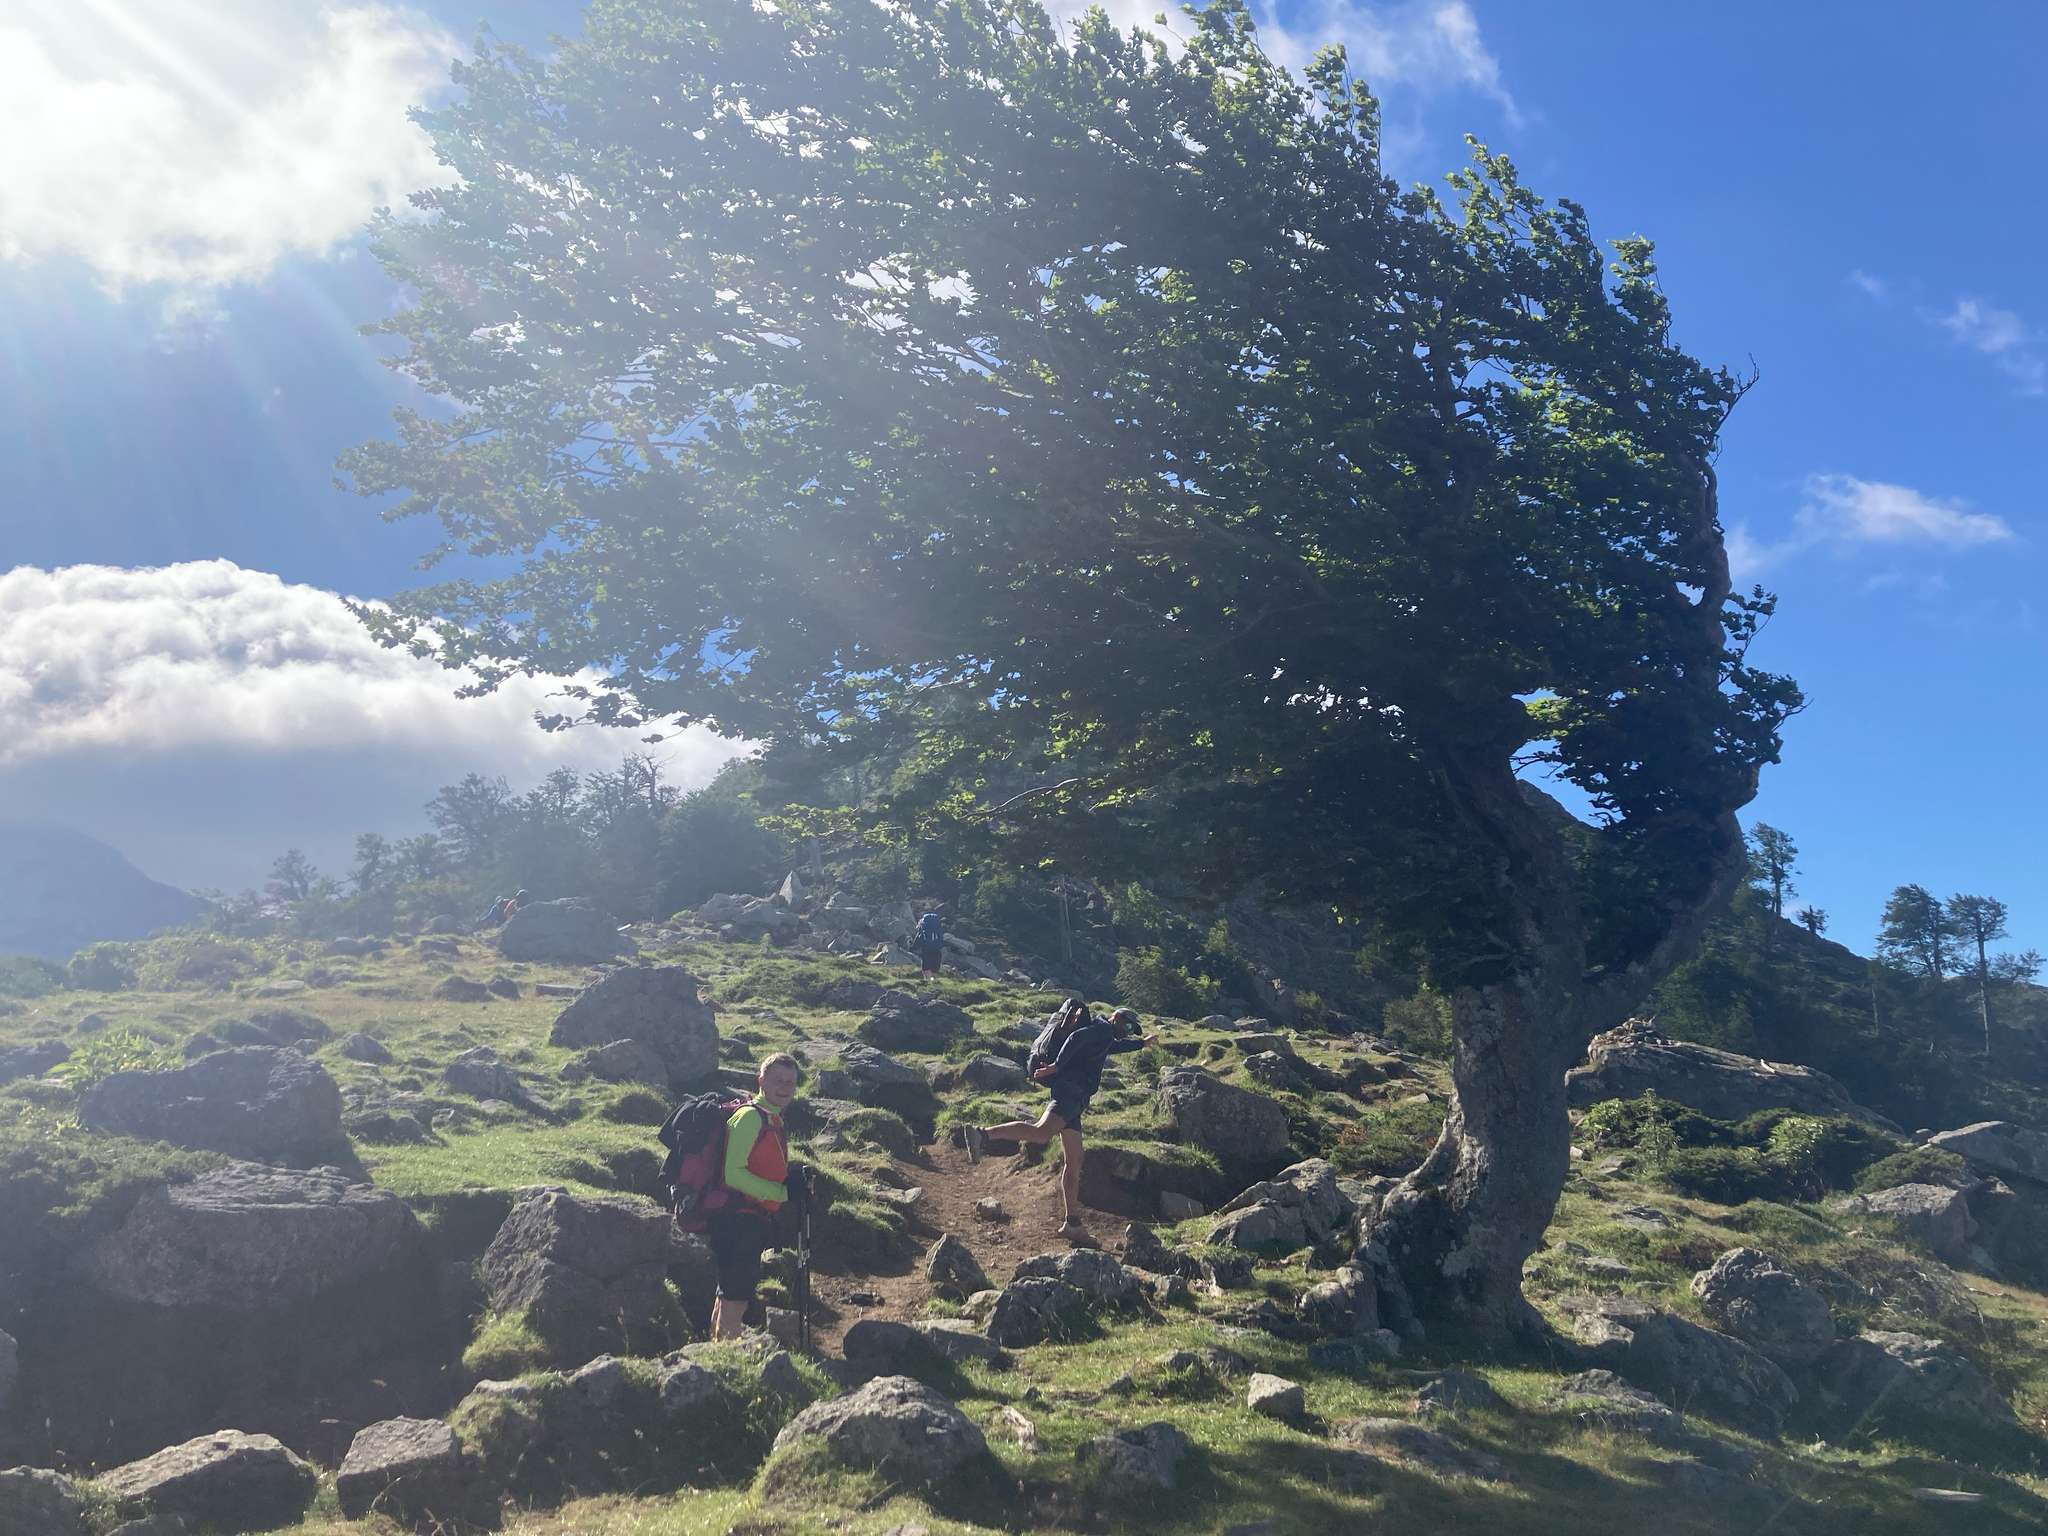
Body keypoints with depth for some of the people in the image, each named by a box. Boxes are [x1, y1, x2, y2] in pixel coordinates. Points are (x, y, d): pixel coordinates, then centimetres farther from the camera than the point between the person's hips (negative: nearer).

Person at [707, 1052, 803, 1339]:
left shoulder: (773, 1121, 16)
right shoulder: (751, 1116, -14)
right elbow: (734, 1173, -23)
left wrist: (791, 1177, 5)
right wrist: (782, 1191, -20)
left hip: (749, 1221, 10)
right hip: (738, 1220, -10)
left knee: (729, 1294, 17)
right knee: (737, 1299, -9)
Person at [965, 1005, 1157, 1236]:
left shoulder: (1105, 1038, 33)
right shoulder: (1103, 1028, 3)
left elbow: (1116, 1046, 56)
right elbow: (1076, 1037, -16)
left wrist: (1142, 1042, 67)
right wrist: (1057, 1065, -22)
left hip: (1072, 1098, 10)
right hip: (1071, 1089, -10)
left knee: (1074, 1163, 9)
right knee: (1041, 1133, -32)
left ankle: (1072, 1222, 11)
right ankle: (983, 1134, -43)